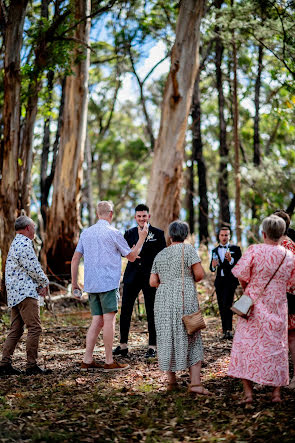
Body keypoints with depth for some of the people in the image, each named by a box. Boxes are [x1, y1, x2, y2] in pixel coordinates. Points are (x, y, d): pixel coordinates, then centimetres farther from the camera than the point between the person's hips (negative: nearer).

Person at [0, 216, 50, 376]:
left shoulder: (16, 244, 21)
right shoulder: (24, 244, -13)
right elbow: (34, 268, -15)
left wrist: (39, 285, 10)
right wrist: (44, 283, 2)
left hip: (15, 294, 11)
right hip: (25, 293, -11)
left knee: (16, 330, 11)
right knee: (35, 328, -8)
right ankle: (32, 366, -7)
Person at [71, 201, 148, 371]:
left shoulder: (86, 232, 12)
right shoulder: (113, 233, -6)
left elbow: (75, 258, 10)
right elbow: (132, 256, 2)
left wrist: (74, 282, 17)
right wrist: (142, 238, 13)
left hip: (91, 284, 6)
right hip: (108, 282, -6)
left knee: (97, 321, 9)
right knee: (109, 319, -2)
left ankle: (87, 360, 8)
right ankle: (109, 362, 1)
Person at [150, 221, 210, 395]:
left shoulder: (160, 255, 13)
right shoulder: (188, 249, 0)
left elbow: (153, 282, 10)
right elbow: (200, 273, -7)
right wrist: (190, 280, 12)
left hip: (163, 299, 4)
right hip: (185, 297, -4)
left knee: (167, 337, 10)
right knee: (191, 339, 1)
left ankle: (171, 381, 15)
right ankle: (195, 382, -4)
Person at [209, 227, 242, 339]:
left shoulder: (235, 249, 3)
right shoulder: (215, 250, 17)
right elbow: (212, 268, 16)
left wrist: (230, 260, -25)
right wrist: (213, 266, -8)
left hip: (230, 280, -5)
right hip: (219, 281, 5)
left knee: (227, 305, -18)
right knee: (221, 307, 5)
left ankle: (229, 330, -20)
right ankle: (225, 331, 12)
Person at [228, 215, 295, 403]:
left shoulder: (255, 250, -14)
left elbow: (240, 272, -17)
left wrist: (246, 286, 3)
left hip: (254, 306, -3)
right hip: (278, 309, 3)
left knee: (247, 345, 5)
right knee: (277, 347, 14)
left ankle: (248, 393, 0)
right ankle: (276, 392, 16)